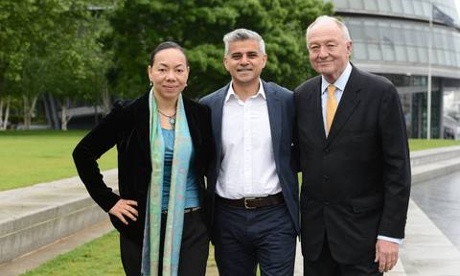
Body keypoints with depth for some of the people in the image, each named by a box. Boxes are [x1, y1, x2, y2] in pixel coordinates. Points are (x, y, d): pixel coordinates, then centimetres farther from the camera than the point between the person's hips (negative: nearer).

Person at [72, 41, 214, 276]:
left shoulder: (200, 115, 3)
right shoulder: (128, 114, -5)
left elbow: (209, 164, 16)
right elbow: (83, 153, 1)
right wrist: (109, 201, -3)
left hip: (191, 228, 1)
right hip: (142, 227, -1)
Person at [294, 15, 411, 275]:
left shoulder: (381, 92, -8)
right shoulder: (302, 95, 5)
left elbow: (398, 167, -9)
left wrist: (391, 233, -13)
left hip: (362, 228, -4)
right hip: (314, 228, 4)